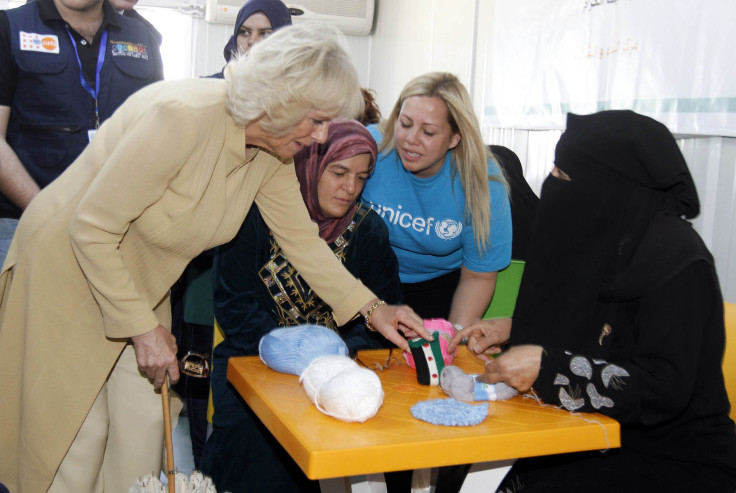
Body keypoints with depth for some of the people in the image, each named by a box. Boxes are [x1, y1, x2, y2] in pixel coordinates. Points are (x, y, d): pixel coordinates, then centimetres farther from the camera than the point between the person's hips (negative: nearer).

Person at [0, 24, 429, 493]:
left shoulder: (274, 151, -9)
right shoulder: (183, 116, -33)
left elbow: (301, 238, 0)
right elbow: (91, 229, -28)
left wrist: (372, 309, -7)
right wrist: (143, 328, -23)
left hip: (139, 279, 7)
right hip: (68, 263, -6)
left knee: (144, 421, 8)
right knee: (77, 431, 1)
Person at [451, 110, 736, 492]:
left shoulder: (675, 261, -19)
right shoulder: (611, 239, 6)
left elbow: (664, 391, -25)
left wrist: (546, 366, -26)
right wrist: (512, 331, 6)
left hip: (678, 461, -7)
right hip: (611, 439, 7)